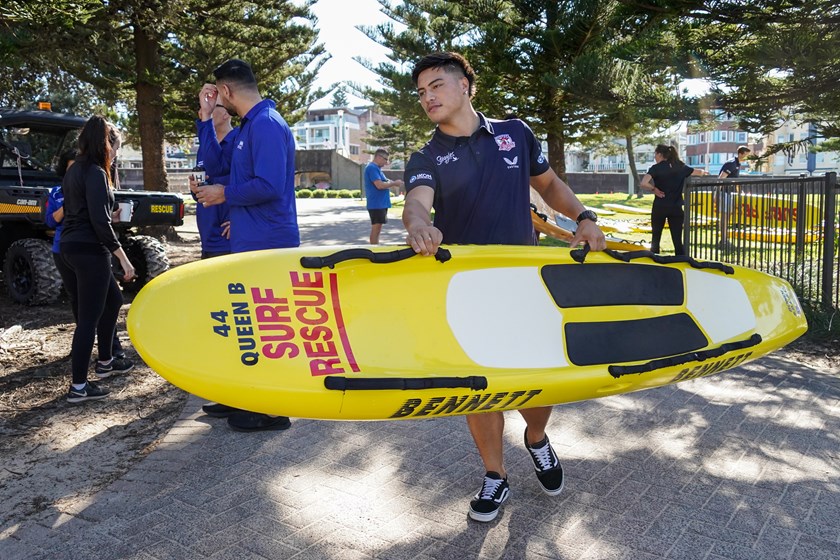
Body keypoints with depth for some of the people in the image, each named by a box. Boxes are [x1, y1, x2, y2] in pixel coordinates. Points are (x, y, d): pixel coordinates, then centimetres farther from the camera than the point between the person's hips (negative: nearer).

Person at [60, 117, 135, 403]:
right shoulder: (95, 173, -14)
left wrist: (112, 213, 28)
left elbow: (80, 210, 17)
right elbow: (100, 221, -20)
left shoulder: (75, 170, 14)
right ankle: (78, 386, 4)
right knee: (89, 318, -3)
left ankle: (105, 362, 34)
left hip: (71, 247, 10)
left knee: (113, 300, 23)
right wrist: (123, 258, -18)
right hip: (89, 251, -10)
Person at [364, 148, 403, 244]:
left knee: (377, 228, 13)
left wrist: (393, 183, 7)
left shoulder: (376, 168, 18)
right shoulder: (372, 168, -14)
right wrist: (394, 183, -11)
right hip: (376, 204, -10)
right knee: (376, 228, -8)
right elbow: (379, 185, -23)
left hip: (381, 204, 10)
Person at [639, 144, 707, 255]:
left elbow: (643, 184, -22)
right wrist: (704, 172, 44)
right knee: (678, 241, 3)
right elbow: (699, 172, 21)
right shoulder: (681, 167, 6)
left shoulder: (656, 168, -6)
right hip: (676, 208, 3)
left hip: (660, 207, -3)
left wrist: (654, 189, -5)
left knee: (655, 239, 11)